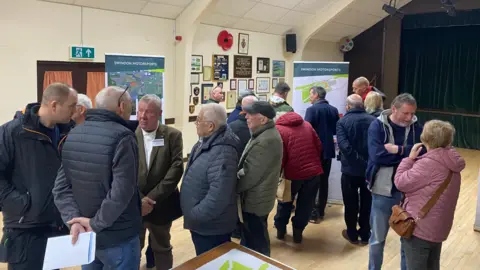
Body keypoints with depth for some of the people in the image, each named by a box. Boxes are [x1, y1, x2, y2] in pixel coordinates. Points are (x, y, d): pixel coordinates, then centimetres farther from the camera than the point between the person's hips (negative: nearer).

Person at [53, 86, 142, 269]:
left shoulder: (73, 135, 5)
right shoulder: (122, 137, -18)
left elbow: (61, 187, 0)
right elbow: (121, 192, -25)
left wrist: (73, 219, -8)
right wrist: (96, 223, -14)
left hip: (83, 234, 7)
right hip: (118, 238, -6)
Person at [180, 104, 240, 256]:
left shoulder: (222, 153, -29)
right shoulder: (205, 143, 4)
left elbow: (218, 197, -33)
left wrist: (193, 216, -21)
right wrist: (192, 215, 13)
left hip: (211, 227, -9)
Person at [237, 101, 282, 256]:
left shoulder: (265, 141, -28)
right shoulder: (265, 134, 6)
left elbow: (250, 175, -26)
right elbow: (248, 167, 15)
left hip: (255, 200, -10)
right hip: (258, 197, 10)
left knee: (256, 243, 8)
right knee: (253, 237, 26)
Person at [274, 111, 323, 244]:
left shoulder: (278, 130, -6)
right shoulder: (306, 124, 10)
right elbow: (319, 146, 10)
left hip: (292, 173, -3)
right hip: (313, 171, 3)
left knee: (285, 202, 19)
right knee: (305, 204, 14)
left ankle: (280, 229, 28)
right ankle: (298, 231, 19)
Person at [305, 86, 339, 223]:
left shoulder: (312, 109, -13)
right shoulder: (334, 110, 5)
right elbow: (336, 131, 11)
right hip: (328, 149, 6)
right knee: (324, 181, 13)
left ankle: (313, 213, 4)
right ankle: (321, 210, 21)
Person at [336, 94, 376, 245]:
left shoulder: (342, 121, -11)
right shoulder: (373, 120, -3)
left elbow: (343, 145, -24)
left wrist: (358, 160, -20)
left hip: (350, 169, -2)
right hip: (370, 168, 3)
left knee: (351, 203, 13)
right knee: (367, 202, 16)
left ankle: (352, 234, 23)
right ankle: (365, 235, 26)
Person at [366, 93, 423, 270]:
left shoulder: (416, 127, -1)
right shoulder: (377, 125, -8)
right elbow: (377, 155, -22)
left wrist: (398, 150, -22)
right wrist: (408, 154, -17)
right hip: (383, 191, -2)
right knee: (378, 238, 13)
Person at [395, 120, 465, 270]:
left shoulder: (429, 163, -25)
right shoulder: (450, 161, 4)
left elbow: (401, 182, -19)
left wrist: (410, 158, -10)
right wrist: (415, 160, 2)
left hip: (419, 228, -8)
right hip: (439, 227, 9)